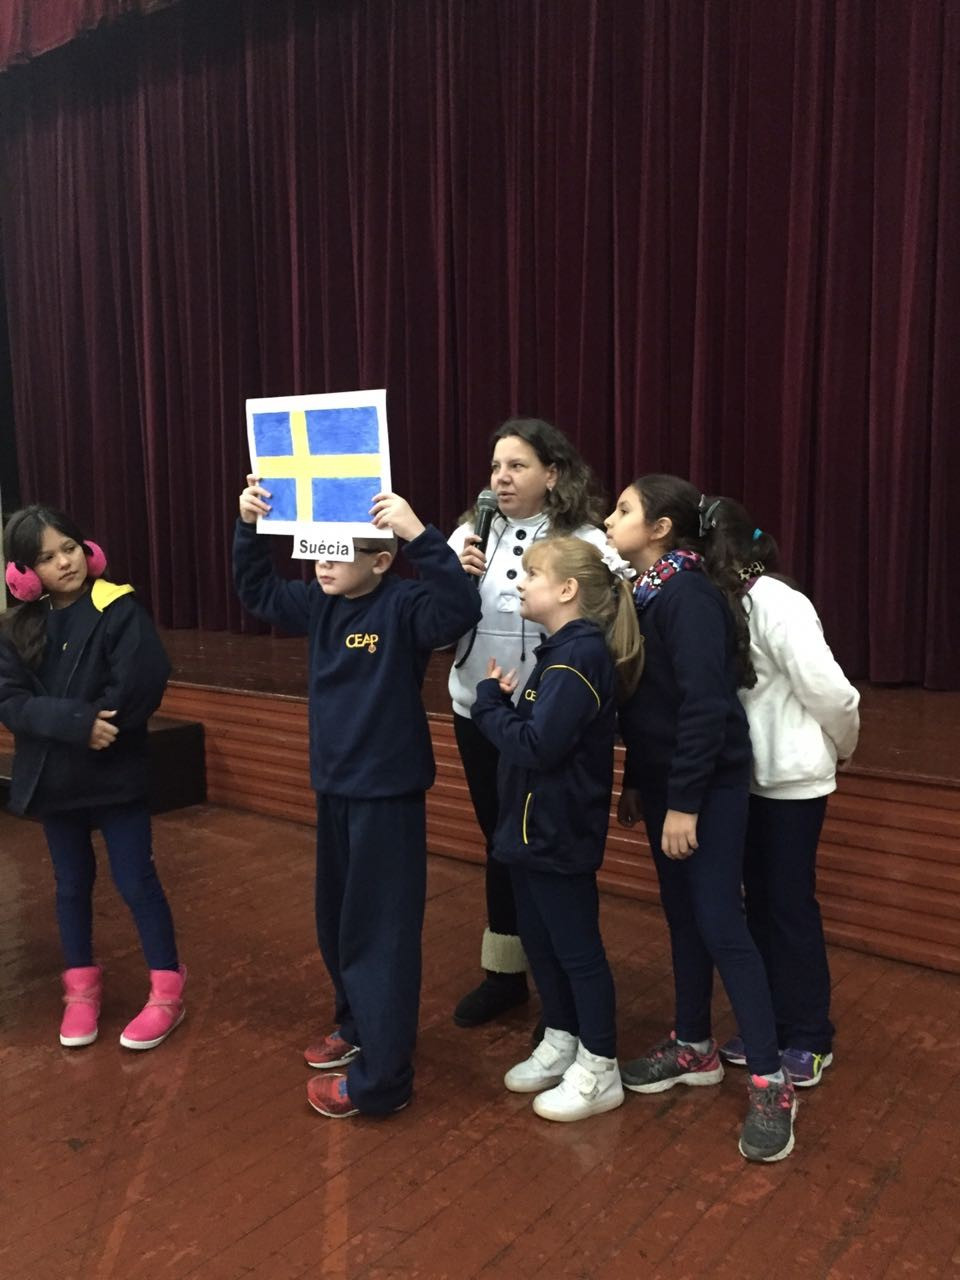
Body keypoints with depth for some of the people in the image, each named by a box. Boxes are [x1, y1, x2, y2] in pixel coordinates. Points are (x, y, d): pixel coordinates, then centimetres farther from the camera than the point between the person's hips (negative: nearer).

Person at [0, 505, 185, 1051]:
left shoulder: (119, 610, -11)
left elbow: (140, 688, -21)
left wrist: (93, 726, -16)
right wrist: (78, 723, -22)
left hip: (115, 773, -4)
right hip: (52, 778, 4)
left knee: (137, 882, 2)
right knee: (72, 885, 17)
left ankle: (168, 991, 16)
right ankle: (82, 987, 32)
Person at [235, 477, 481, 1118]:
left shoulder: (403, 604, -18)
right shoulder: (320, 603, 4)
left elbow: (461, 610, -36)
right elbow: (259, 592, 17)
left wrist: (419, 533, -44)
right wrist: (249, 527, 1)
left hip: (388, 792, -8)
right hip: (333, 786, 8)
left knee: (379, 931, 0)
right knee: (336, 920, 21)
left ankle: (380, 1080, 12)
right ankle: (357, 1026, 42)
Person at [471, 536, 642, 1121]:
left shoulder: (578, 658, -22)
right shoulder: (563, 651, 9)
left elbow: (537, 747, -26)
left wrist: (490, 701, -14)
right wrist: (504, 698, -5)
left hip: (559, 833, -10)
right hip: (535, 826, 10)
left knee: (577, 948, 4)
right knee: (539, 941, 19)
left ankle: (600, 1071, 20)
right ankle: (561, 1044, 36)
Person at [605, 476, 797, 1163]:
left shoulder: (689, 596, -19)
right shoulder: (644, 592, 8)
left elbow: (705, 705, -23)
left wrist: (685, 802, -22)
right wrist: (636, 782, 17)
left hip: (710, 783, -9)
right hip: (664, 776, 9)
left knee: (720, 923, -5)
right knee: (681, 914, 17)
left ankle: (771, 1083, 7)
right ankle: (694, 1048, 32)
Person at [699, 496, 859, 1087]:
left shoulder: (777, 604, -21)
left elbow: (830, 692, -18)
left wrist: (843, 748, -4)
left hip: (792, 779, -7)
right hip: (751, 777, 7)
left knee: (792, 905, 4)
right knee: (760, 902, 15)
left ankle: (810, 1039, 21)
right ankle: (771, 1025, 30)